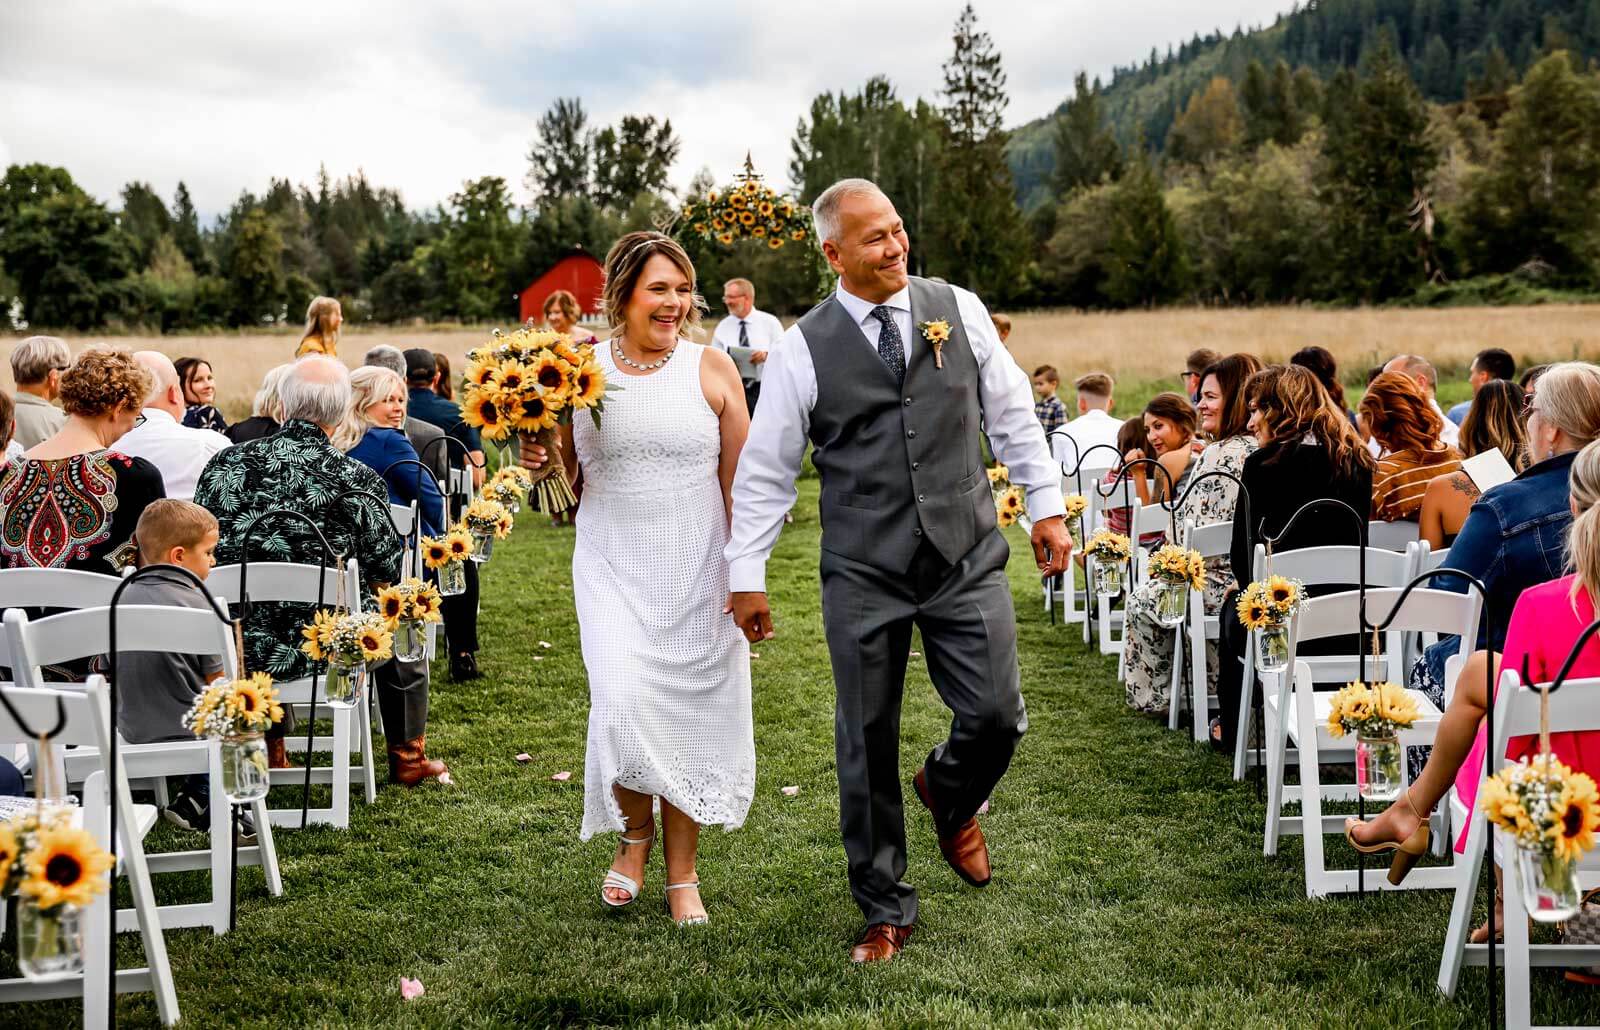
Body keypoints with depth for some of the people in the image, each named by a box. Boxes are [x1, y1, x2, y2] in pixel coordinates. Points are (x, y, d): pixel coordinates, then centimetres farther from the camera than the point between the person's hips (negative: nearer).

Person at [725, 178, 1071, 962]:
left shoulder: (959, 310, 3)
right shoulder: (804, 348, -3)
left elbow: (1013, 416, 11)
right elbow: (764, 471, 2)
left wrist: (1047, 506, 9)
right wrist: (746, 576, 2)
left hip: (966, 558, 2)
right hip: (863, 575, -1)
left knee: (997, 718, -2)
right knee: (866, 747, 6)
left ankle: (948, 794, 36)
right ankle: (885, 912, 23)